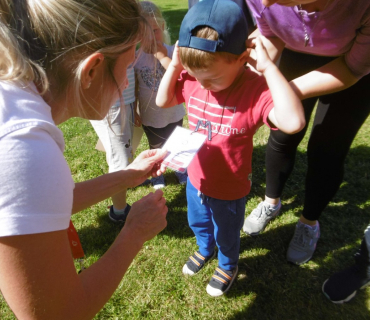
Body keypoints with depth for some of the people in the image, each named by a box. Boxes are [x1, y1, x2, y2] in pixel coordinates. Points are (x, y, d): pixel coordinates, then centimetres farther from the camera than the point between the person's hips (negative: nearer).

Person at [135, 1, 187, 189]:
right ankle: (157, 174, 47)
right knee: (156, 147, 23)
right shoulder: (135, 57, -11)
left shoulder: (171, 51, -16)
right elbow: (134, 88, -2)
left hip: (173, 112, 0)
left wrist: (162, 56, -32)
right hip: (150, 115, 1)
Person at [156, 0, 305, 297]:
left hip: (229, 190, -5)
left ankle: (228, 266, 58)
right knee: (198, 223, 33)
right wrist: (174, 66, -14)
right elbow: (163, 101, 1)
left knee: (226, 234, 25)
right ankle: (205, 249, 66)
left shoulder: (254, 89, -30)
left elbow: (293, 121, -47)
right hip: (196, 178, 5)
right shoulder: (193, 79, -13)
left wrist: (268, 67, -43)